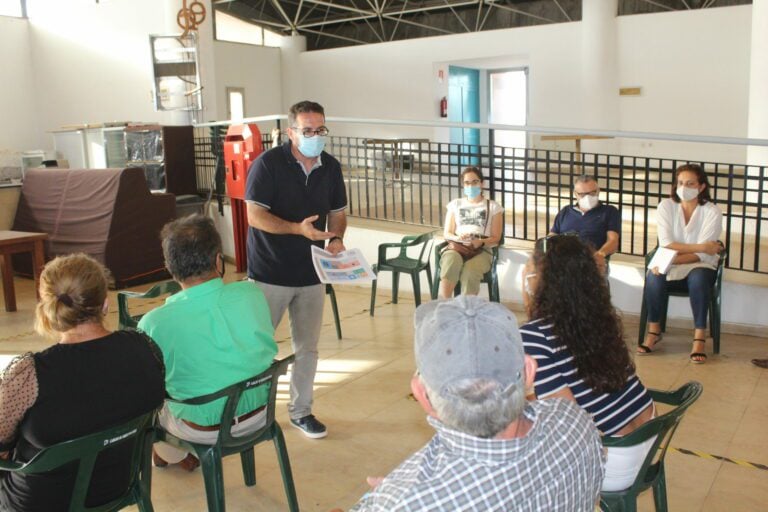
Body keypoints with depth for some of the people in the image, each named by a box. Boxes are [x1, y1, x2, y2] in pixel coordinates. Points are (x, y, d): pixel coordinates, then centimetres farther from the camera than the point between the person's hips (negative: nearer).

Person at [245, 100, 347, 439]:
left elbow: (338, 212, 13)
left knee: (307, 347, 13)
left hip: (311, 273, 5)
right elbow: (255, 215, -17)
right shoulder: (268, 163, -12)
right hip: (269, 272, -4)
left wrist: (336, 239, -9)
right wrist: (299, 229, -29)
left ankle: (301, 411, 29)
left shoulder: (331, 168, 4)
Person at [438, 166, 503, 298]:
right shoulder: (455, 204, 21)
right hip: (457, 246, 1)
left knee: (470, 271, -38)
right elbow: (447, 233, 17)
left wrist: (481, 242, -13)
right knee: (451, 262, -38)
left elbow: (495, 239, 9)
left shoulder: (493, 206, 15)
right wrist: (457, 238, -8)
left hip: (481, 250, -1)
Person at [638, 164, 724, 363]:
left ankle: (699, 337, -27)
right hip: (670, 265, 1)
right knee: (654, 277, -31)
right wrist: (700, 247, -18)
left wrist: (671, 260, -28)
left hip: (700, 267, -1)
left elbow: (701, 256, -15)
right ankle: (654, 330, -14)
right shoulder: (666, 207, -1)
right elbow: (666, 244, -11)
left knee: (697, 278, -36)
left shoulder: (712, 212, -7)